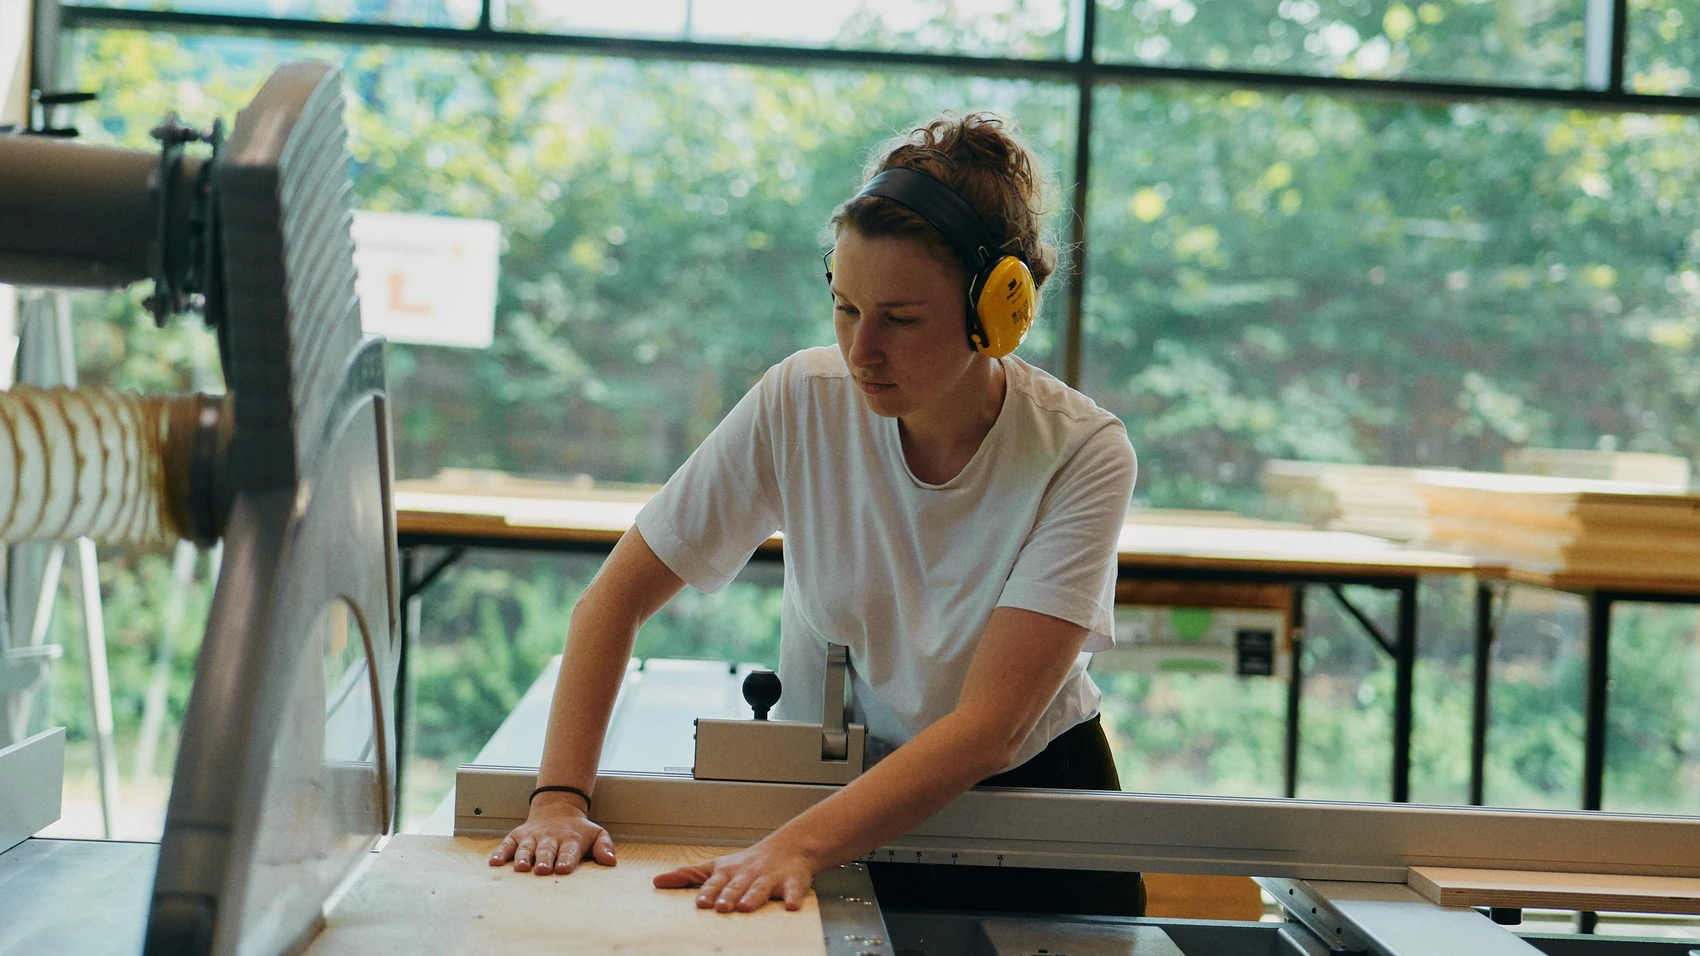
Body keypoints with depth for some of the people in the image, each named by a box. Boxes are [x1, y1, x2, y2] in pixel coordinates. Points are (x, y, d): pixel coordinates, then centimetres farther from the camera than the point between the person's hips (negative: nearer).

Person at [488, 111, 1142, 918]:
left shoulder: (1082, 456, -19)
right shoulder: (802, 403, -14)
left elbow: (991, 725, -26)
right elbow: (617, 597, -9)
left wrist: (797, 845, -38)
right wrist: (561, 798, -21)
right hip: (832, 786, 1)